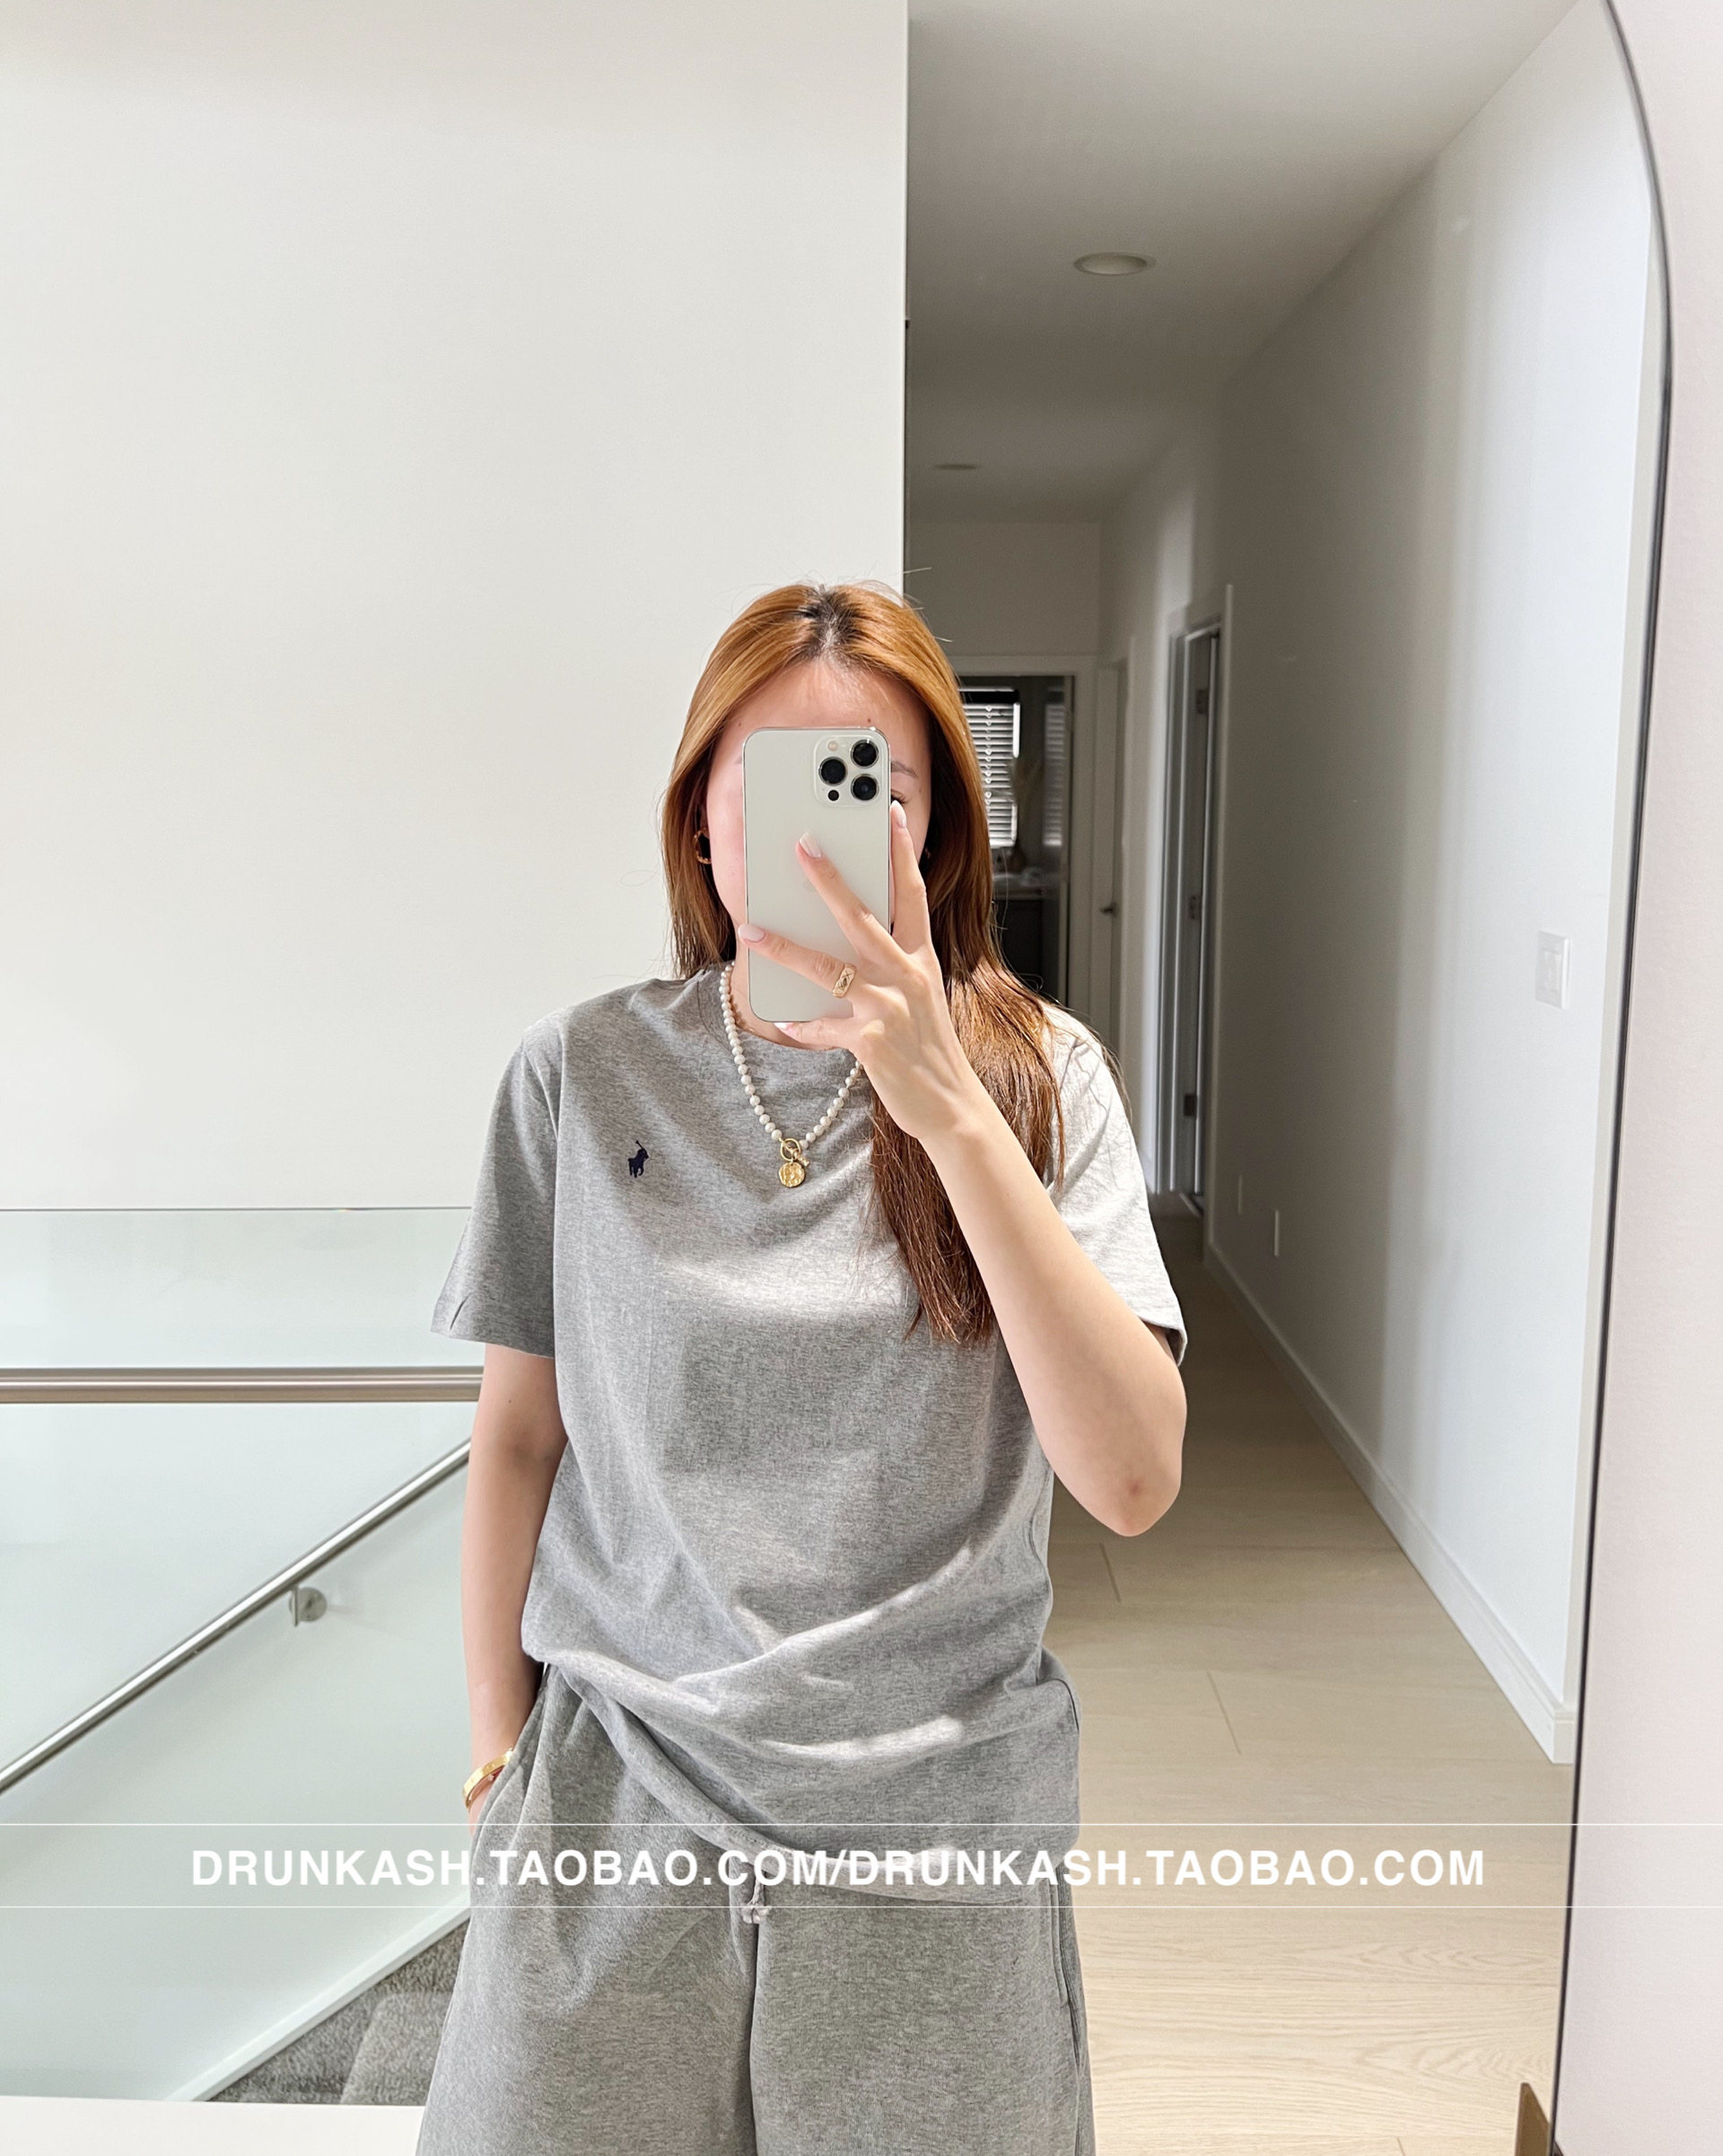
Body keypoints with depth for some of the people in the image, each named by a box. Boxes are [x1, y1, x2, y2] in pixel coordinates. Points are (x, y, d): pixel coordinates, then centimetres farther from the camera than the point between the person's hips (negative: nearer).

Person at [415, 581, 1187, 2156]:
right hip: (619, 1794, 1)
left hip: (934, 1814, 0)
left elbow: (1134, 1481, -19)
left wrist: (950, 1110, -26)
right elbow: (519, 1432, 4)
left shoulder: (1035, 1077, -8)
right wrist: (499, 1741, 8)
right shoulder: (584, 1076, -5)